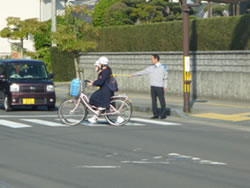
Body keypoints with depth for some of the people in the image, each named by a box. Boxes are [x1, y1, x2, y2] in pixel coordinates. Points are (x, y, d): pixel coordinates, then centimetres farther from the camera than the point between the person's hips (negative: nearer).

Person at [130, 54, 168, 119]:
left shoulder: (163, 67, -2)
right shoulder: (151, 68, 10)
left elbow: (166, 76, 1)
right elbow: (142, 72, 13)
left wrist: (165, 86, -5)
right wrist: (133, 75, 12)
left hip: (160, 87, -5)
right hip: (153, 86, 5)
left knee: (162, 100, -2)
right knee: (153, 101, 2)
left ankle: (163, 114, 8)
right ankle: (156, 114, 7)